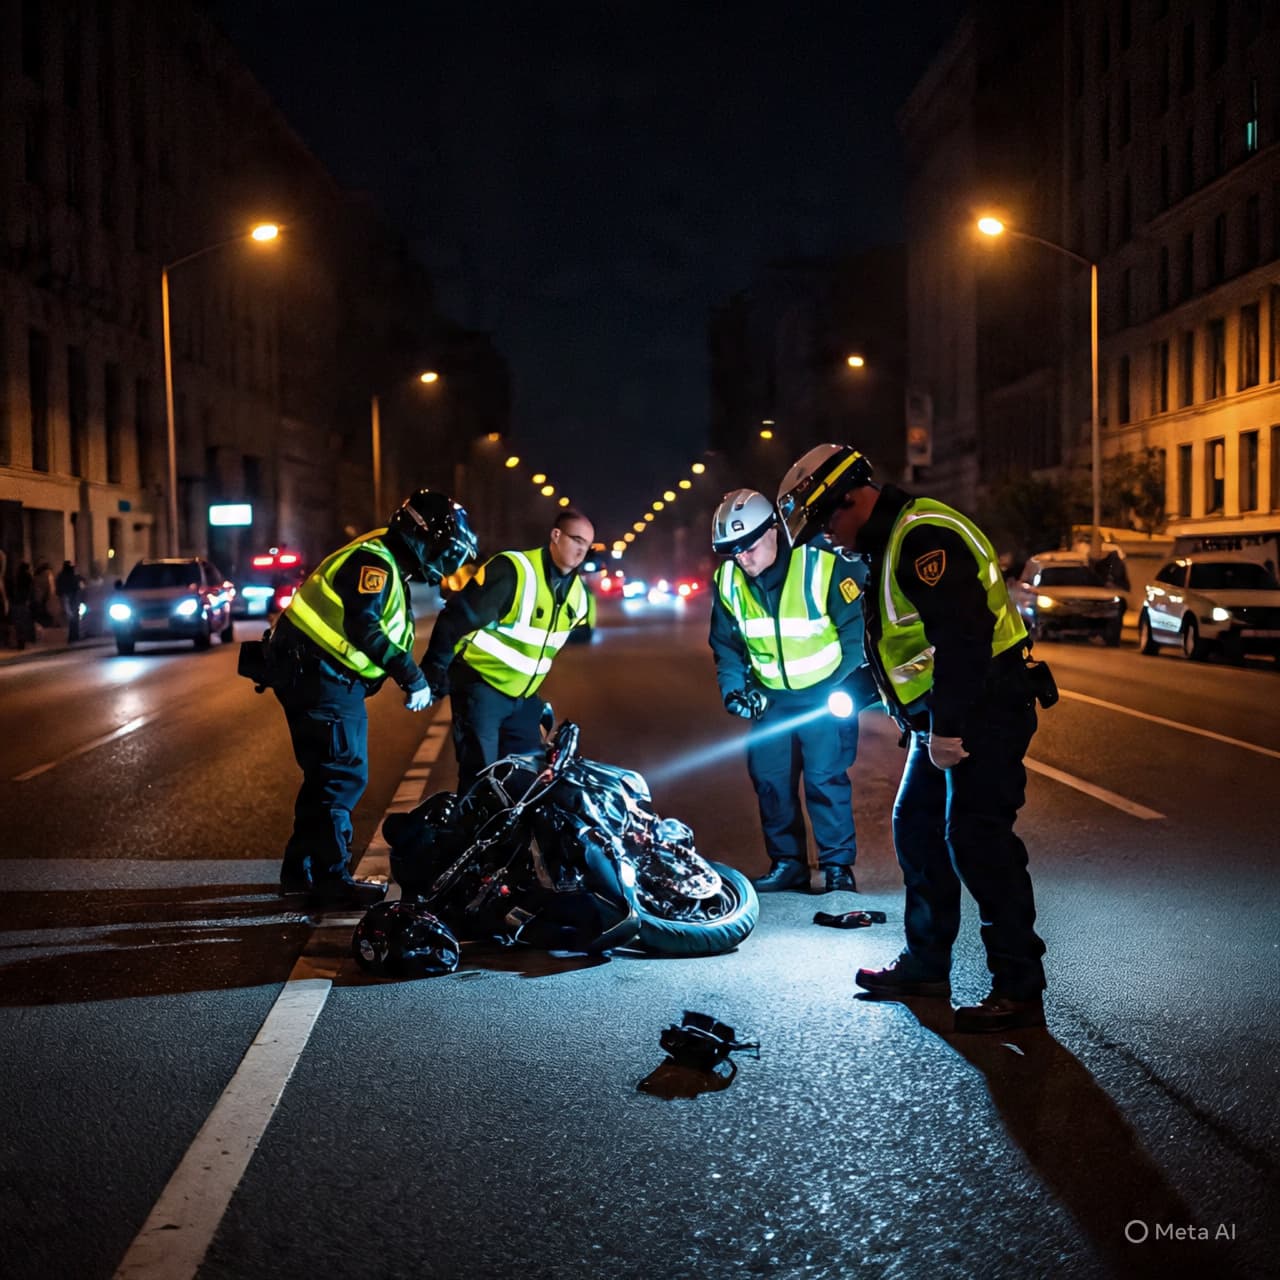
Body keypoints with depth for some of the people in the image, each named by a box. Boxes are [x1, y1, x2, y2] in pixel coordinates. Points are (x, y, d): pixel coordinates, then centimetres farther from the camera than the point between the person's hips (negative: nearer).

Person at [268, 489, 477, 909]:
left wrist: (414, 678, 13)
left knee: (326, 774, 16)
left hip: (316, 677, 11)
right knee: (345, 774, -9)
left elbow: (389, 636, 22)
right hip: (318, 674, -11)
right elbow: (363, 627, -29)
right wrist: (411, 676, -28)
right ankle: (330, 878, -5)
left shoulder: (390, 569, 18)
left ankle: (299, 869, 25)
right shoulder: (373, 561, -15)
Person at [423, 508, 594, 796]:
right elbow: (457, 618, -18)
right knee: (479, 776, -9)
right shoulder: (512, 570, -20)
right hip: (482, 688, -7)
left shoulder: (577, 593, 5)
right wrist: (434, 673, -17)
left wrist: (541, 697, 17)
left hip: (523, 697, 7)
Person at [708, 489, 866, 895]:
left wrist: (848, 686, -15)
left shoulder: (822, 564, -22)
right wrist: (733, 688, -5)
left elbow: (857, 628, -14)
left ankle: (838, 865, 2)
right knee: (769, 777, 4)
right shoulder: (728, 581, -5)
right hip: (772, 695, 5)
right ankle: (787, 862, 17)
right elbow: (726, 644, 7)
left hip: (826, 691, -5)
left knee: (825, 777, -9)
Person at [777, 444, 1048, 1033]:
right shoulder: (890, 541, 16)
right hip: (944, 715, 11)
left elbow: (964, 636, -27)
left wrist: (947, 726, -28)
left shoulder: (925, 537, -19)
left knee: (976, 839, -12)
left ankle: (1020, 990, -6)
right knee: (917, 829, 16)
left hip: (982, 708, -11)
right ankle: (925, 964, 29)